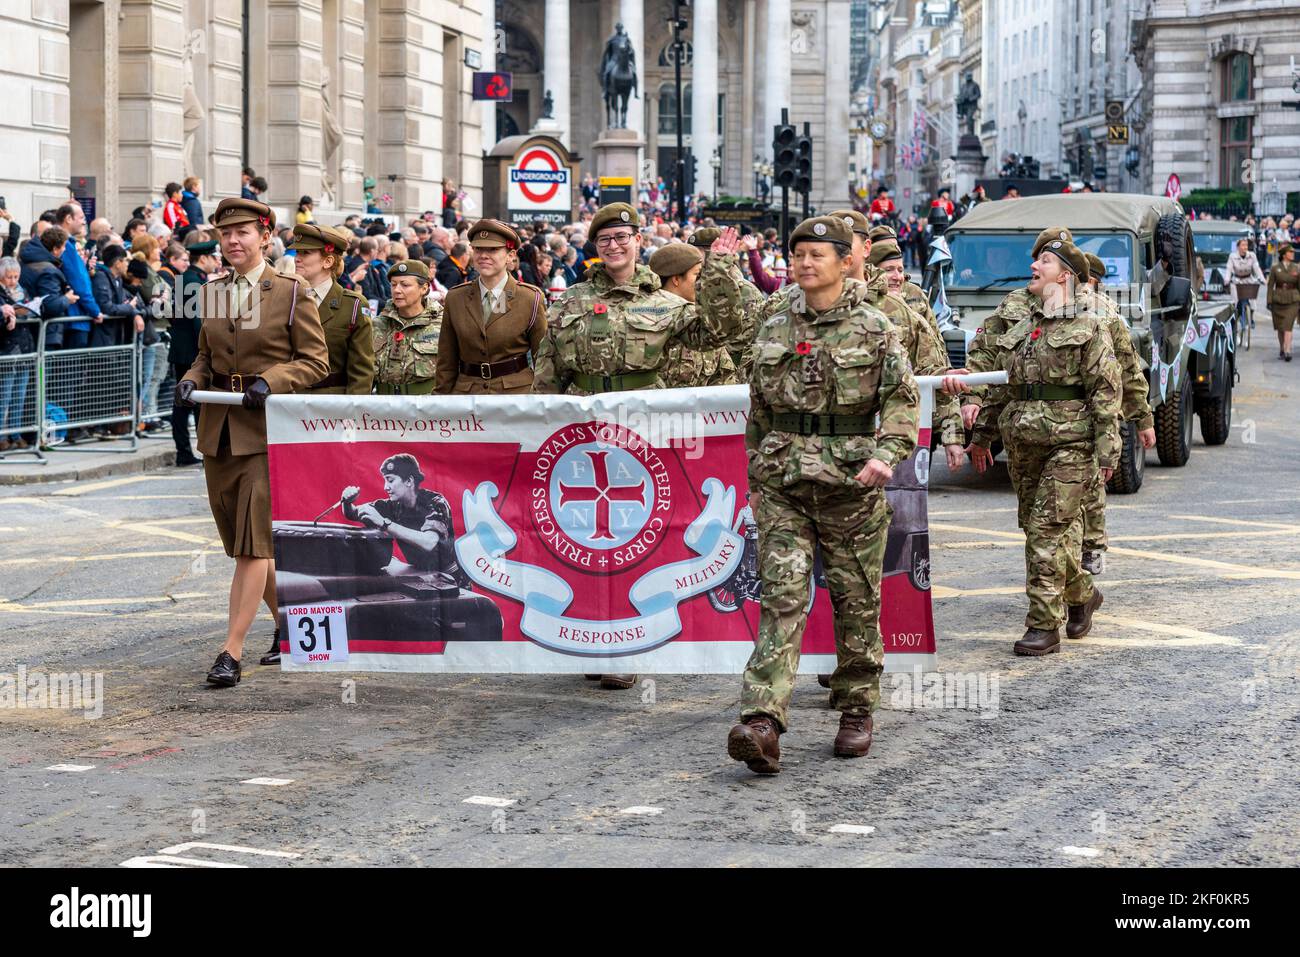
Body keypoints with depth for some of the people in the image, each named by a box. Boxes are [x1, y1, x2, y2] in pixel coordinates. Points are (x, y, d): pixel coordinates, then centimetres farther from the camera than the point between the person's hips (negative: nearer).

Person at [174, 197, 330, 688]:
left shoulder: (291, 292, -5)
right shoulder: (212, 291, 11)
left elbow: (316, 360, -4)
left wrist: (271, 380, -19)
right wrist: (191, 380, -1)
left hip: (268, 428, -6)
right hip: (218, 427, 6)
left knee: (253, 545, -11)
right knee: (243, 544, 12)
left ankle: (231, 652, -11)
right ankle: (288, 627, 30)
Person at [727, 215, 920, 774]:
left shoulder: (873, 328, 0)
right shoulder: (774, 325, 10)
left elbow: (902, 399, -1)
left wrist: (886, 454, -18)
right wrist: (756, 476, 17)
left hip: (850, 482, -2)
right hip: (783, 481, 2)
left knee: (856, 600, 7)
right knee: (781, 597, -9)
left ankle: (857, 711, 22)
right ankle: (762, 723, -18)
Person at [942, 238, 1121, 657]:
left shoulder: (1087, 327, -3)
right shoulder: (1021, 327, 16)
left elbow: (1105, 390, -6)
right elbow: (999, 383, 22)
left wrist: (1106, 449, -12)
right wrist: (982, 434, 20)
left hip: (1068, 443, -7)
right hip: (1022, 445, 7)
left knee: (1048, 529, -11)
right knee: (1035, 527, 12)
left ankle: (1044, 626, -8)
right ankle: (1081, 594, 34)